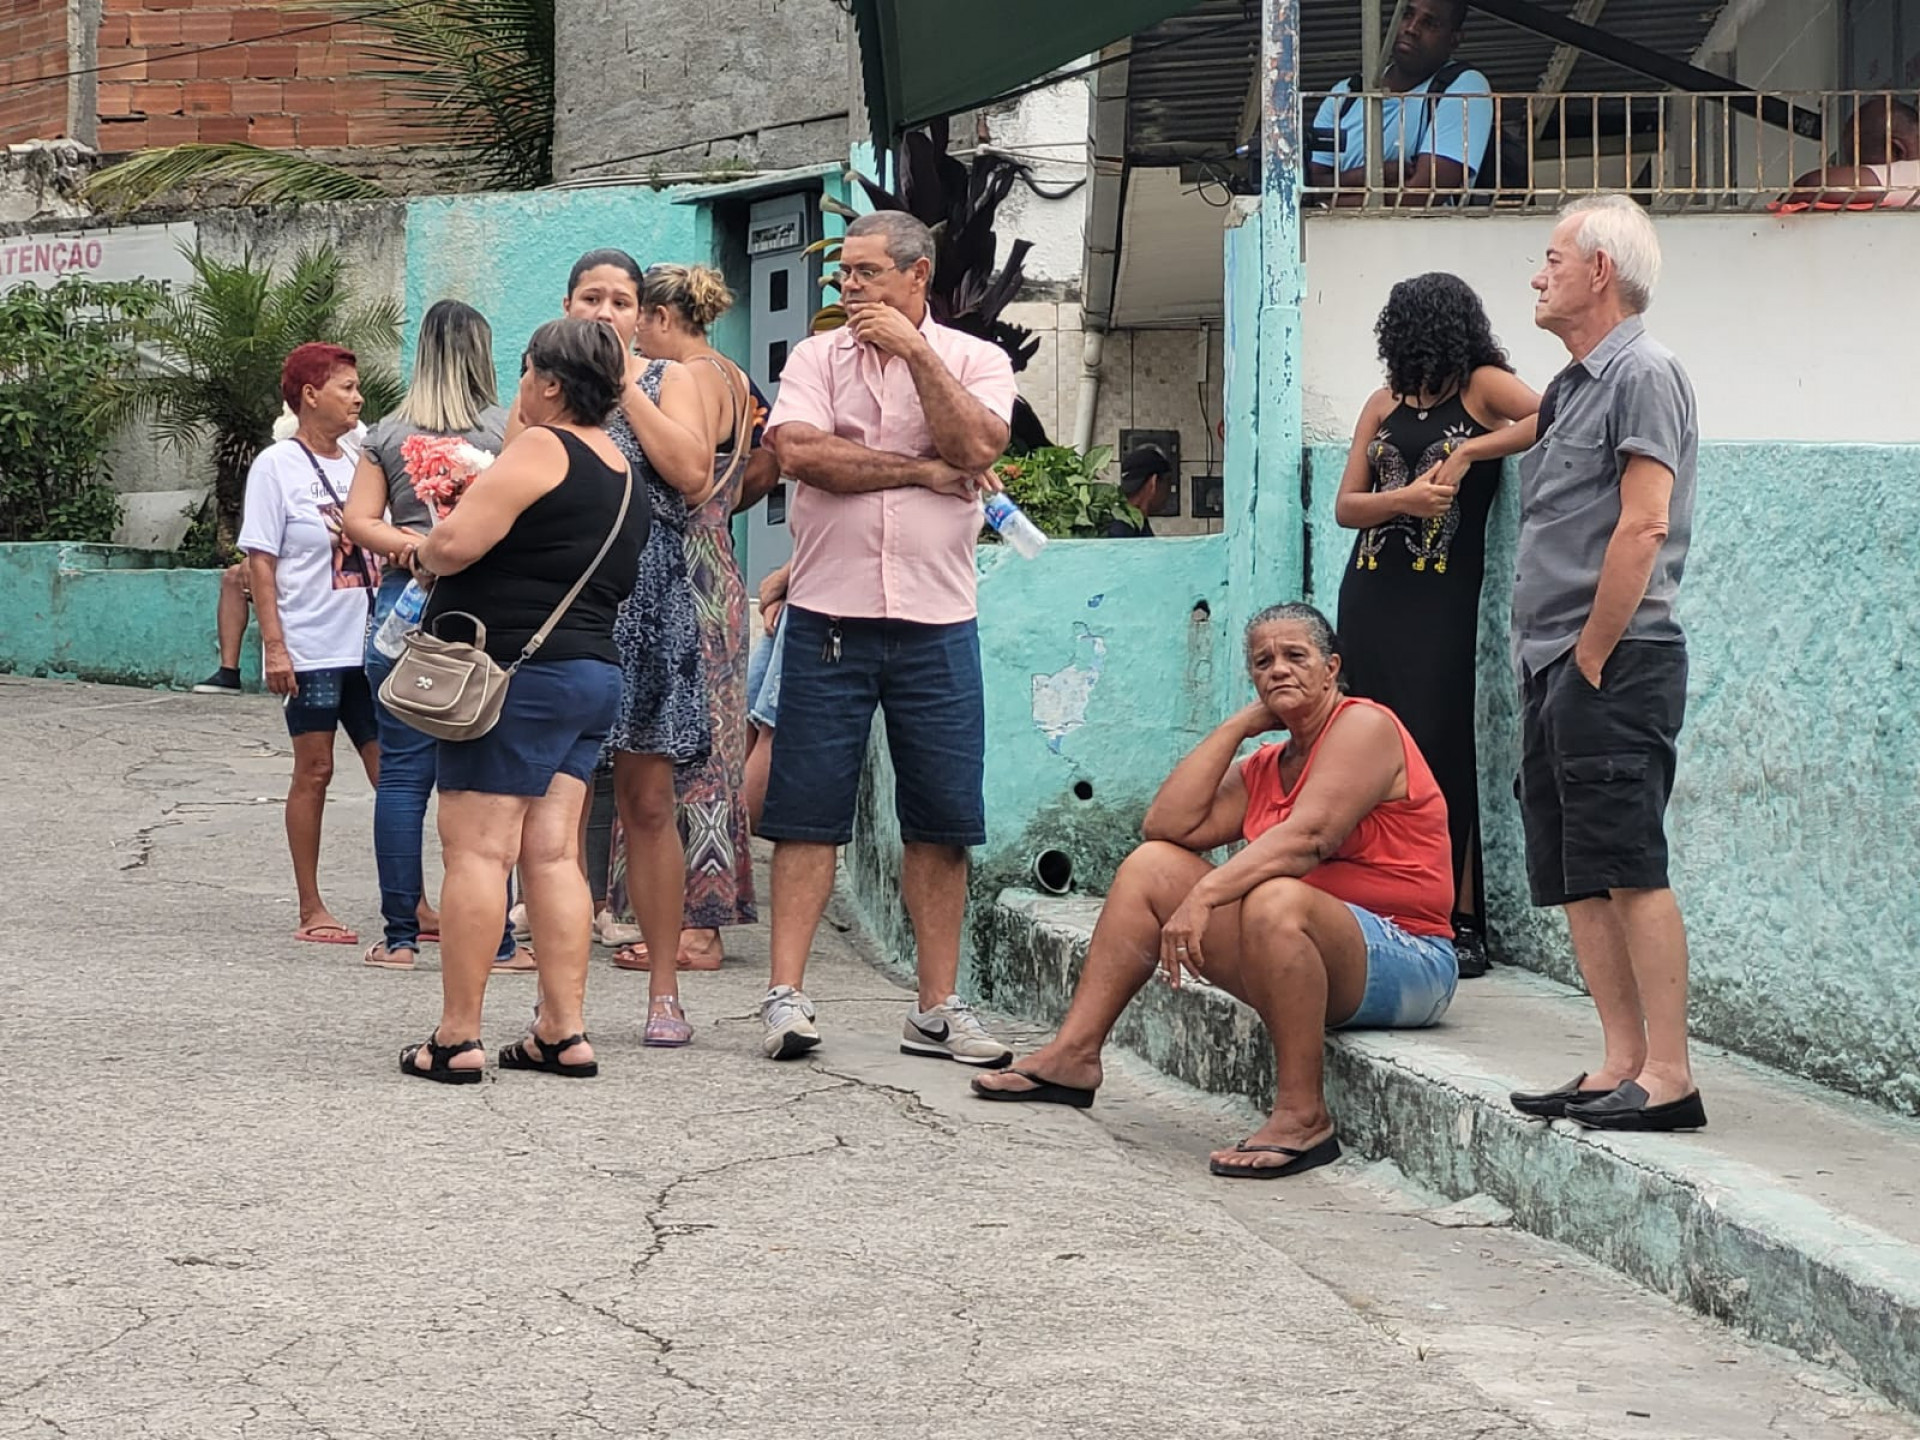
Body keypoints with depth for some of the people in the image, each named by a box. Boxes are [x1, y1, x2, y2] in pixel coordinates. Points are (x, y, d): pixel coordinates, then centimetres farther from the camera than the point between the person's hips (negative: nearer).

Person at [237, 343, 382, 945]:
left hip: (368, 642, 5)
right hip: (310, 648, -5)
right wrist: (273, 645, -13)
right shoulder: (278, 466, -4)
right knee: (314, 772, 1)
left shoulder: (357, 464, 12)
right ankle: (311, 911, 9)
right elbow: (261, 562, -7)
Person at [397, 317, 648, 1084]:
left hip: (518, 670, -9)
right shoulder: (624, 475, 17)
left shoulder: (541, 450, -12)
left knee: (477, 849, -6)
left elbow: (455, 544, -20)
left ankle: (457, 1039, -7)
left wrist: (423, 553, 3)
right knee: (553, 852, 8)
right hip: (595, 670, 9)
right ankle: (564, 1032, 4)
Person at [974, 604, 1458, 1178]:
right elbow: (1167, 825, 4)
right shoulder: (1265, 768, 17)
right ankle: (1074, 1055, 3)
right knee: (1153, 865, 6)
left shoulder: (1364, 725, -8)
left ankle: (1303, 1115, -31)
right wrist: (1239, 726, 5)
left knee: (1275, 899, -39)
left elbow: (1309, 836, -23)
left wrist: (1202, 895, -31)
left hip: (1404, 965, -9)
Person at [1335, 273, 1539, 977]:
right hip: (1372, 595, 6)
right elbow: (1345, 506, 11)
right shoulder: (1386, 403, 15)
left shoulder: (1483, 386, 1)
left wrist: (1472, 451, -14)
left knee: (1440, 751, -10)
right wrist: (1403, 498, -8)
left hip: (1443, 600, -5)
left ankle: (1463, 922, -8)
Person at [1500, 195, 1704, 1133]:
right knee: (1576, 878, 7)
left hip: (1613, 666, -10)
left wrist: (1590, 659, -16)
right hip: (1554, 667, 10)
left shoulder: (1642, 374, -8)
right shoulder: (1571, 388, 21)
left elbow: (1643, 527, -17)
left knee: (1629, 869, -12)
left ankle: (1667, 1078, -12)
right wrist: (1549, 667, 14)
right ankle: (1622, 1063, 10)